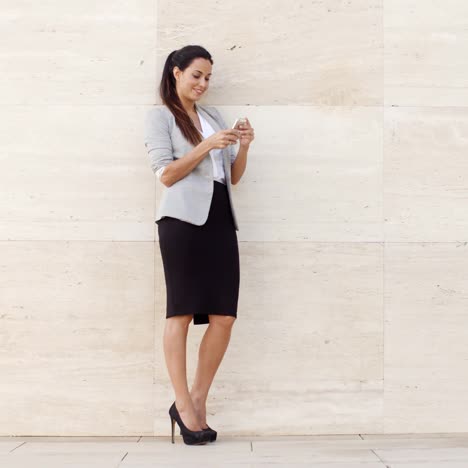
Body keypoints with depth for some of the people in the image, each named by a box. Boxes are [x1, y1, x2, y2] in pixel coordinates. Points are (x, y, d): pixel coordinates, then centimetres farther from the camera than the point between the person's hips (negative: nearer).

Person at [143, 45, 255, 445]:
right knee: (181, 312, -4)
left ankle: (197, 401, 11)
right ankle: (184, 405, 4)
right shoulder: (160, 116, 8)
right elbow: (166, 174, -4)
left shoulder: (214, 115, 23)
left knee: (224, 317, -1)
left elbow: (234, 177, 20)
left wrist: (243, 147, 2)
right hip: (183, 219, -5)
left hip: (220, 220, 6)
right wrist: (207, 145, -11)